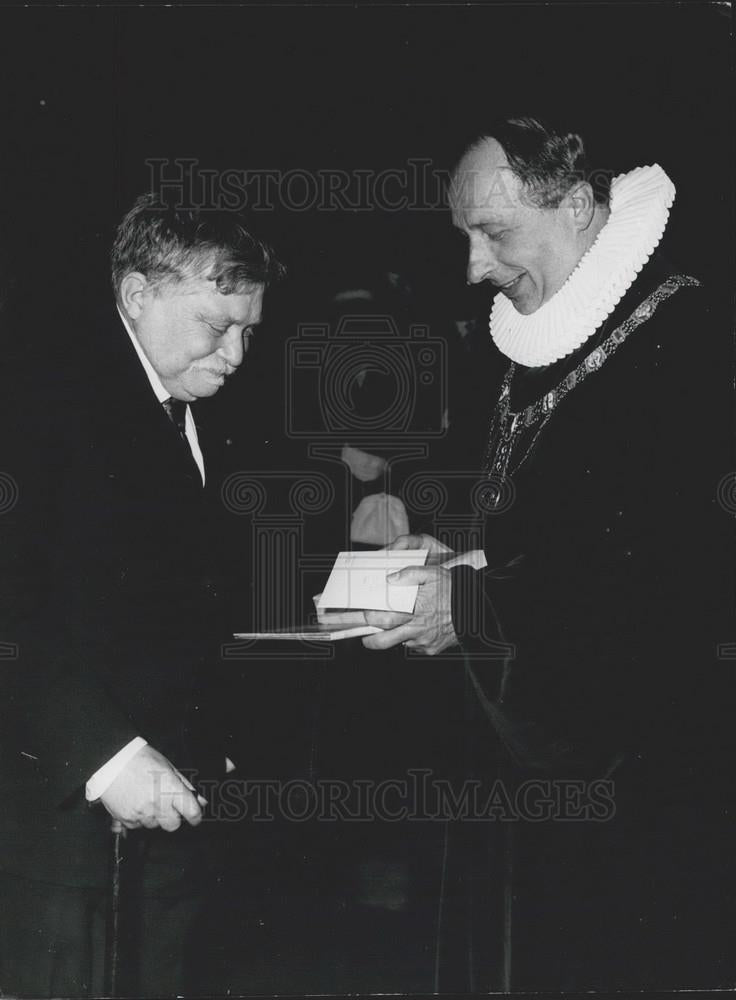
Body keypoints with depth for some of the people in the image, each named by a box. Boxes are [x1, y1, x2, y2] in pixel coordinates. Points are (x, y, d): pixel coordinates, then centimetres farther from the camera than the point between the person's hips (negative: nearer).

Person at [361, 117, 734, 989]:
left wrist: (475, 608, -18)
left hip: (635, 778, -8)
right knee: (531, 965, 15)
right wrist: (453, 559, 3)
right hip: (532, 757, 8)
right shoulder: (532, 341, 10)